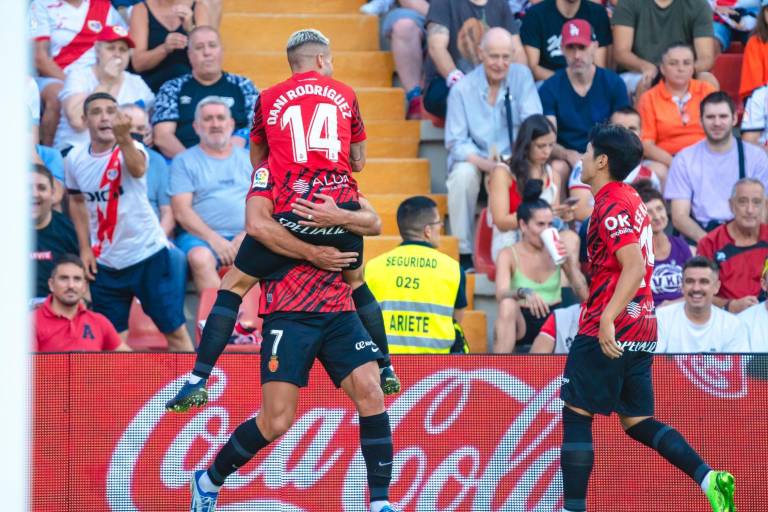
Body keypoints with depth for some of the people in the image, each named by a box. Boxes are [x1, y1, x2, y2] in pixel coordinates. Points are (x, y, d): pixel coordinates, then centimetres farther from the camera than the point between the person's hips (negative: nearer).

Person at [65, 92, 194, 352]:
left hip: (147, 254, -4)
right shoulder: (74, 159, -2)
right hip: (104, 262, 4)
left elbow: (138, 169, -43)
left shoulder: (130, 148, -17)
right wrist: (85, 248, 8)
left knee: (175, 330, -2)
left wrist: (123, 138, -63)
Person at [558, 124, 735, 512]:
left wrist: (607, 319, -34)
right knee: (637, 421, 11)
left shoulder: (611, 206, -14)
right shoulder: (631, 200, 15)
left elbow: (634, 267, -26)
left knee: (575, 416, -2)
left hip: (609, 332, -9)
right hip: (641, 327, 9)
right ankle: (708, 478, -4)